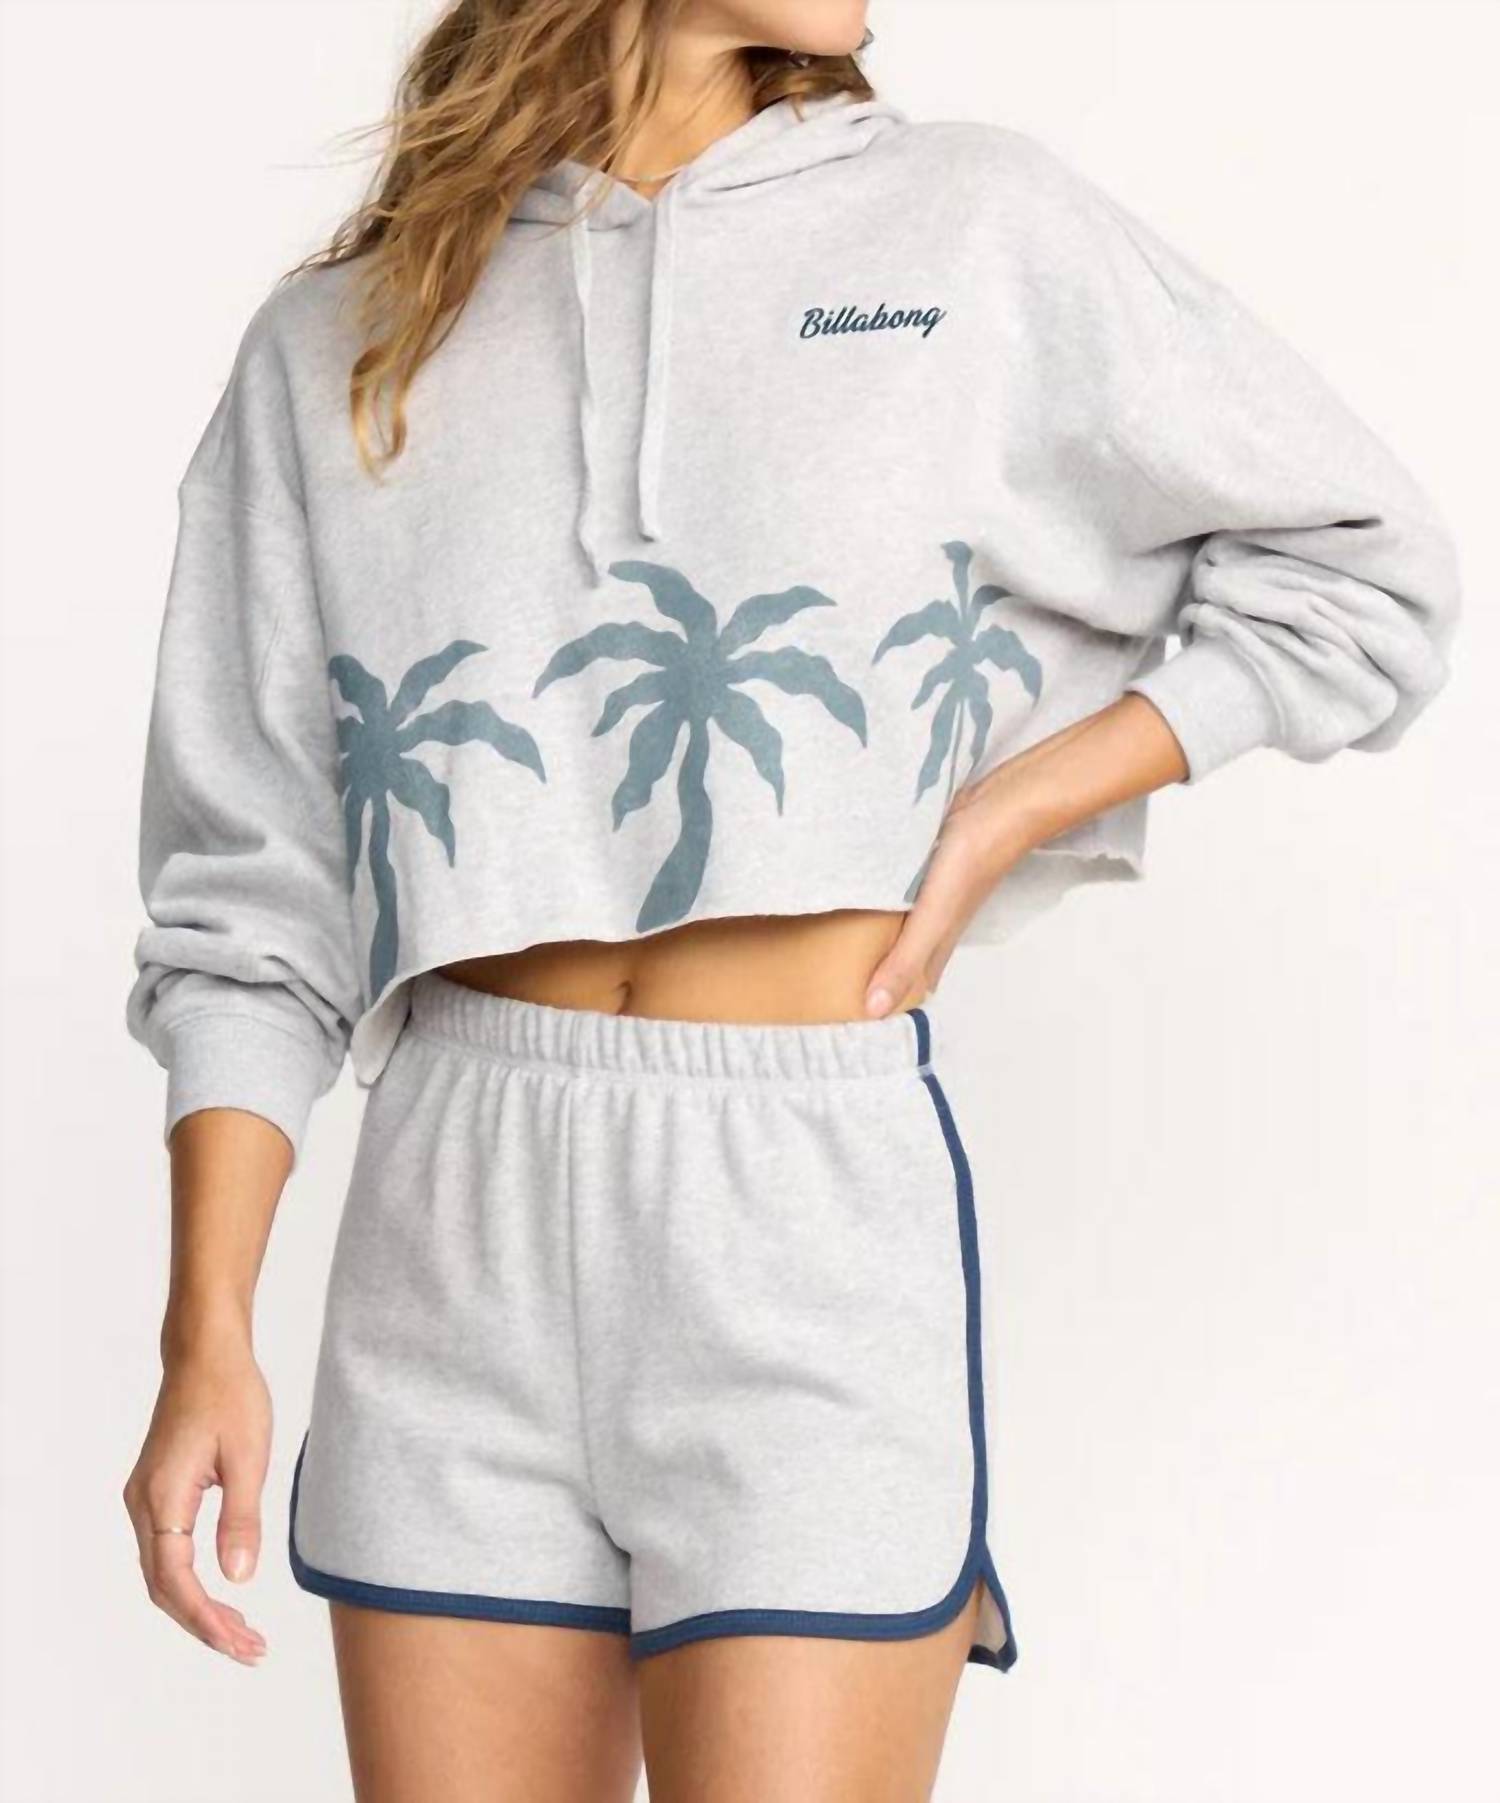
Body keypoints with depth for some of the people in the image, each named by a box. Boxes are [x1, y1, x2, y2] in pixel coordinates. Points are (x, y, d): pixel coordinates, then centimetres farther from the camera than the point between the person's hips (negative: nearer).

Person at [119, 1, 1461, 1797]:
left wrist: (1006, 816, 1)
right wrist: (207, 1337, -1)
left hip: (818, 1203, -2)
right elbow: (248, 896, 8)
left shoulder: (980, 225, 7)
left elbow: (1364, 576, 12)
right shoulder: (331, 343, 10)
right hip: (457, 1200, 2)